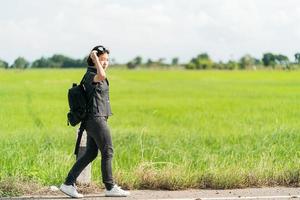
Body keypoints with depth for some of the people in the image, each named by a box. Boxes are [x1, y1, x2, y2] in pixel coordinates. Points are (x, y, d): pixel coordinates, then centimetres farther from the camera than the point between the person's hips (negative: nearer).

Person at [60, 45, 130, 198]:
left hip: (93, 120, 10)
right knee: (107, 152, -2)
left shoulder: (95, 74, 17)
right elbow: (101, 76, -38)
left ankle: (68, 184, 7)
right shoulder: (90, 75, -14)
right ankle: (110, 187, 6)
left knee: (90, 154, 9)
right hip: (96, 118, -10)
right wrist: (95, 57, -25)